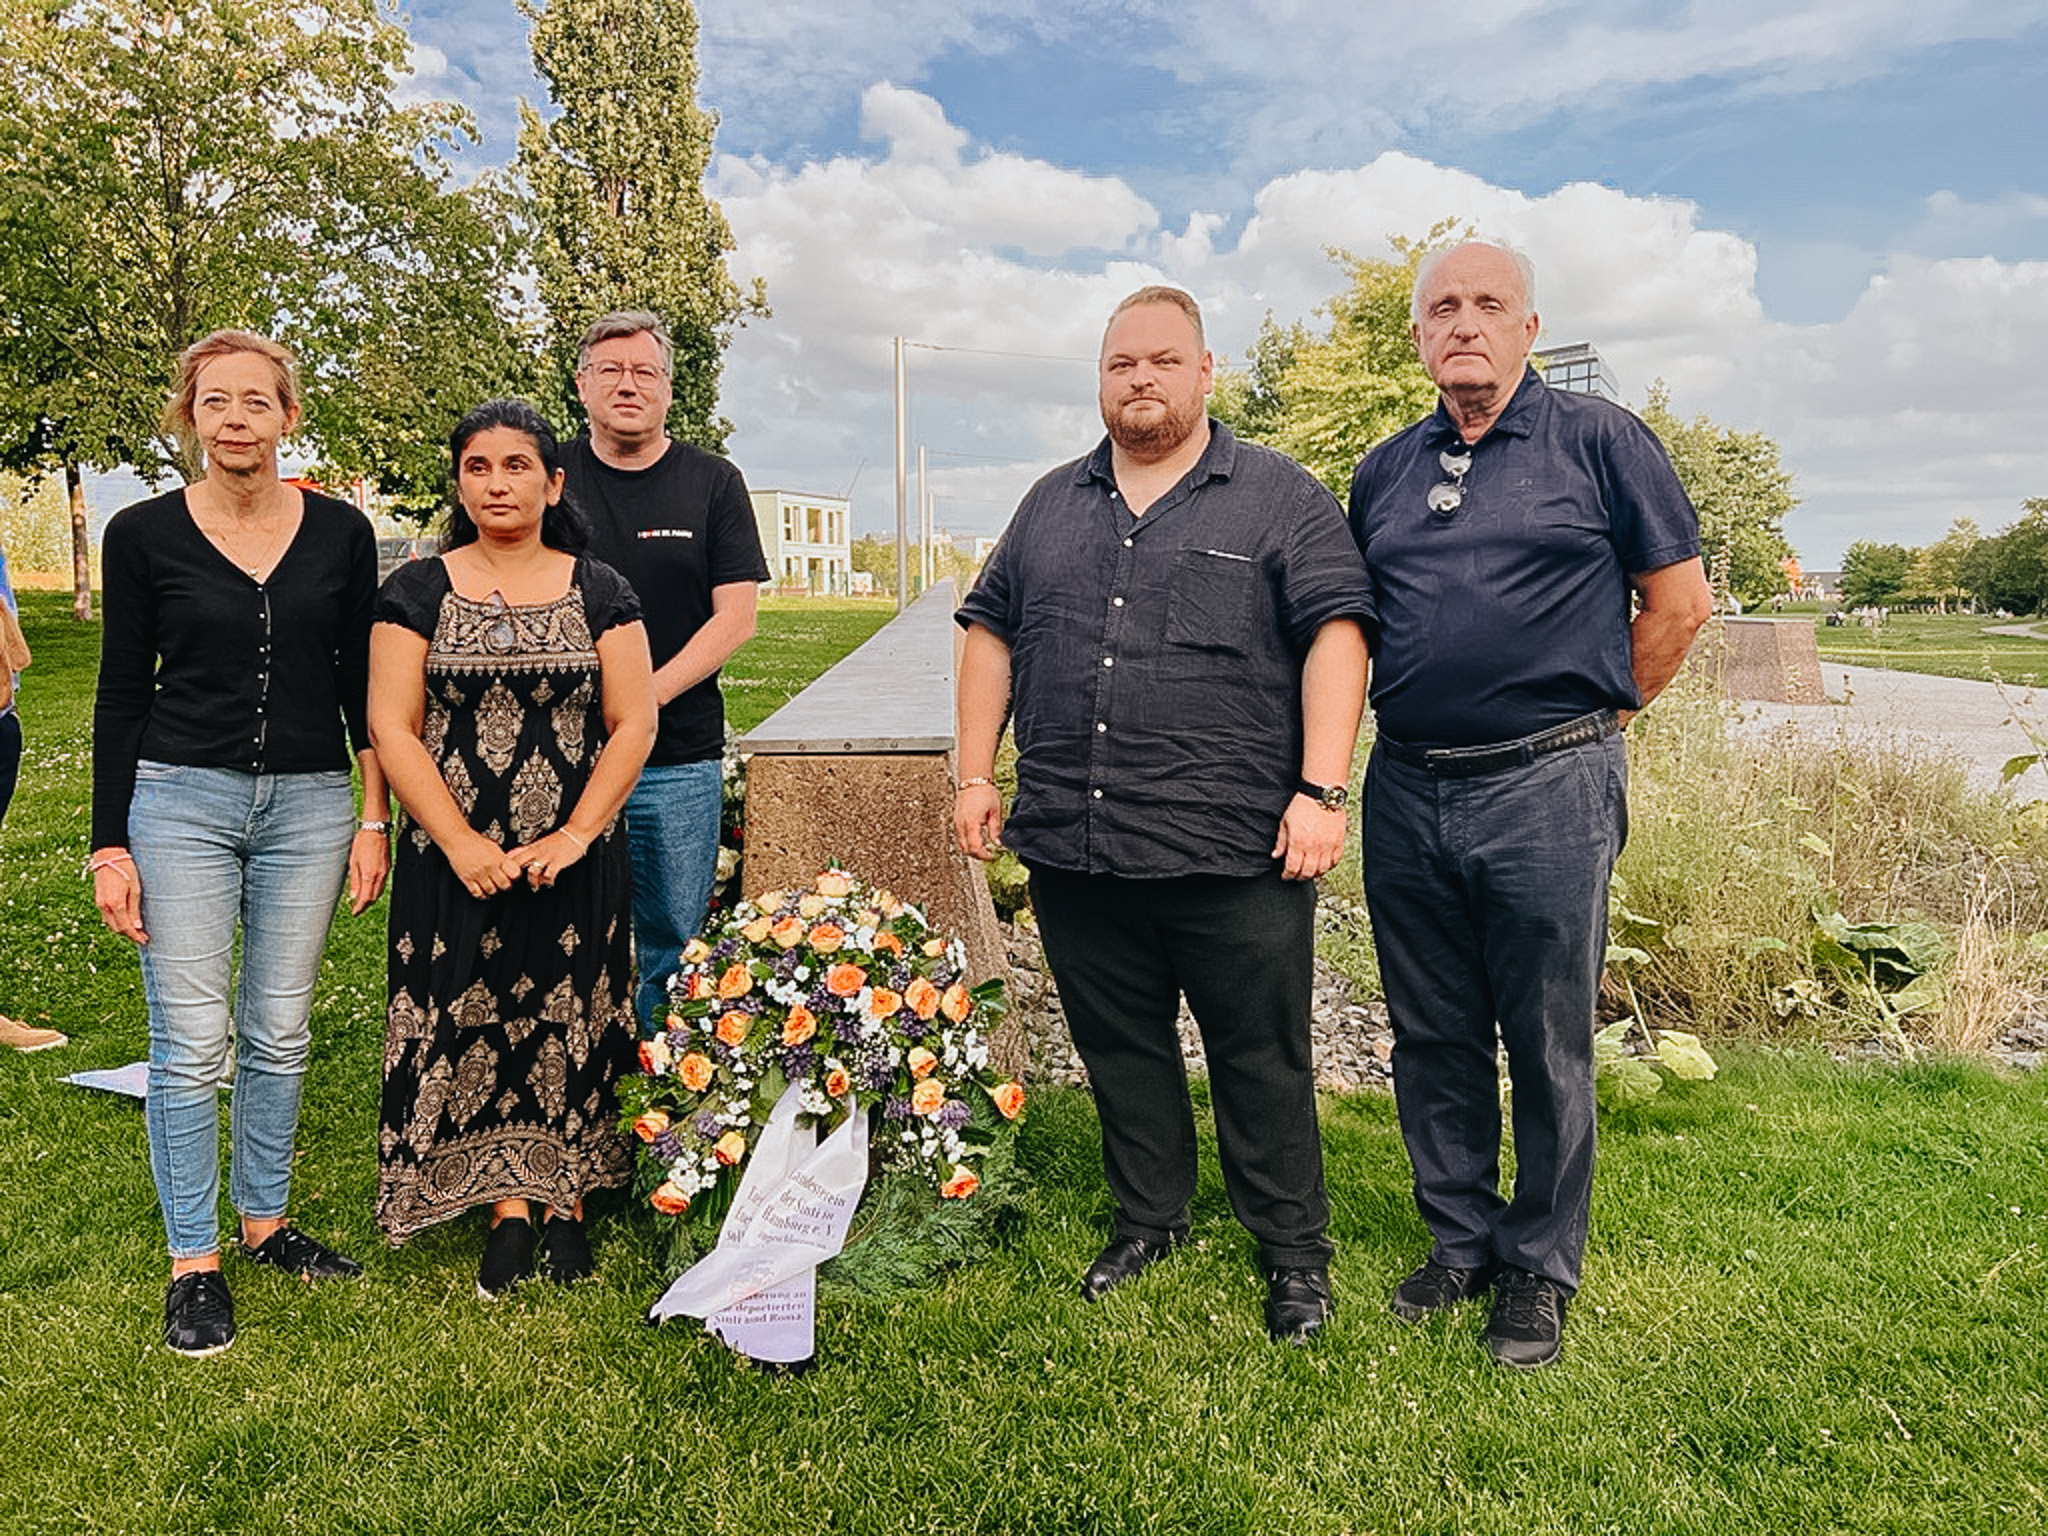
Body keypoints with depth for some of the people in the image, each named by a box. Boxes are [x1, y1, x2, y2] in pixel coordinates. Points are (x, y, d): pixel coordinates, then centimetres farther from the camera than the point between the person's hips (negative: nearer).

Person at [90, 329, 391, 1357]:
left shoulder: (340, 533, 3)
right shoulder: (144, 534, -1)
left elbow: (362, 686, 7)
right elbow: (121, 697, 1)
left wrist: (374, 820, 3)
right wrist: (110, 847, -1)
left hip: (308, 807, 2)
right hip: (181, 804, -1)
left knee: (280, 1033, 11)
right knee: (192, 1044, -1)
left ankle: (265, 1222, 28)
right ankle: (194, 1263, 14)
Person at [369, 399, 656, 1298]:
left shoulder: (599, 591, 4)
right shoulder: (418, 591, 3)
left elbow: (633, 724, 0)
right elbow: (392, 729, -2)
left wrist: (575, 835, -10)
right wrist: (463, 845, -12)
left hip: (575, 862, 0)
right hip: (455, 864, 0)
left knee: (568, 1022, 6)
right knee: (470, 1025, 3)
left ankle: (566, 1200, 19)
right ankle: (505, 1210, 16)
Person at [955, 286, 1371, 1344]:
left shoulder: (1278, 496, 3)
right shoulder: (1052, 504, 16)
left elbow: (1335, 633, -5)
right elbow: (991, 632, 18)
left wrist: (1319, 790, -14)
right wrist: (975, 775, 9)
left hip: (1234, 853, -4)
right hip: (1070, 846, 5)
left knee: (1260, 1059, 5)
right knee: (1118, 1049, 15)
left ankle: (1293, 1251, 22)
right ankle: (1148, 1220, 33)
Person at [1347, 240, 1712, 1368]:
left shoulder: (1599, 442, 0)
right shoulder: (1385, 471, 13)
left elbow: (1679, 599, 2)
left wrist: (1590, 716, 6)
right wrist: (1423, 712, 14)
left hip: (1547, 794, -4)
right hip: (1406, 794, 5)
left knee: (1548, 1049, 6)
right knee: (1431, 1039, 13)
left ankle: (1539, 1271, 23)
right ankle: (1461, 1241, 30)